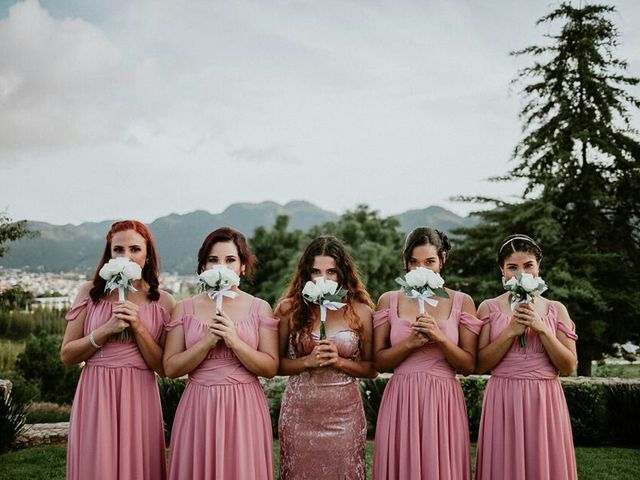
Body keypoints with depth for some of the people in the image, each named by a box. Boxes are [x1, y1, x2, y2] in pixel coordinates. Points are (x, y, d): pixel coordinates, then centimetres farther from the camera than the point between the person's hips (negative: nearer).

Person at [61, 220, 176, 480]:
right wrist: (106, 330, -11)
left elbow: (164, 368, -1)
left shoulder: (163, 302, 3)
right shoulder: (90, 293, 4)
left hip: (139, 398, 0)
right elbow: (66, 355, 2)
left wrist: (138, 327, -12)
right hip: (95, 396, 0)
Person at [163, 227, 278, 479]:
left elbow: (271, 368, -3)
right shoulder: (185, 309, 4)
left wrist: (234, 341, -16)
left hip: (244, 408, 0)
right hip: (198, 408, 1)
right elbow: (170, 368, -1)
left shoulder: (260, 309, 2)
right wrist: (207, 342, -14)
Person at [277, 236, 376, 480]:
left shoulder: (360, 311, -1)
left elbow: (371, 369, 2)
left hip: (344, 413, 0)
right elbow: (275, 363, 0)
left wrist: (339, 361, -13)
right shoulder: (290, 309, -2)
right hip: (300, 412, 0)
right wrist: (307, 361, -15)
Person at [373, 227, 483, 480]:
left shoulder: (462, 302, 3)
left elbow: (469, 366, 0)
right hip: (400, 401, 1)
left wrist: (440, 338, -15)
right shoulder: (389, 301, 5)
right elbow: (379, 362, 2)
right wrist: (410, 343, -13)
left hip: (443, 401, 0)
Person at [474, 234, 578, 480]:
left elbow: (569, 367, 1)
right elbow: (480, 365, -3)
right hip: (503, 401, -1)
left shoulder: (556, 310, 6)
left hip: (545, 401, 1)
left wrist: (541, 329, -11)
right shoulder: (489, 308, 2)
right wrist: (511, 330, -13)